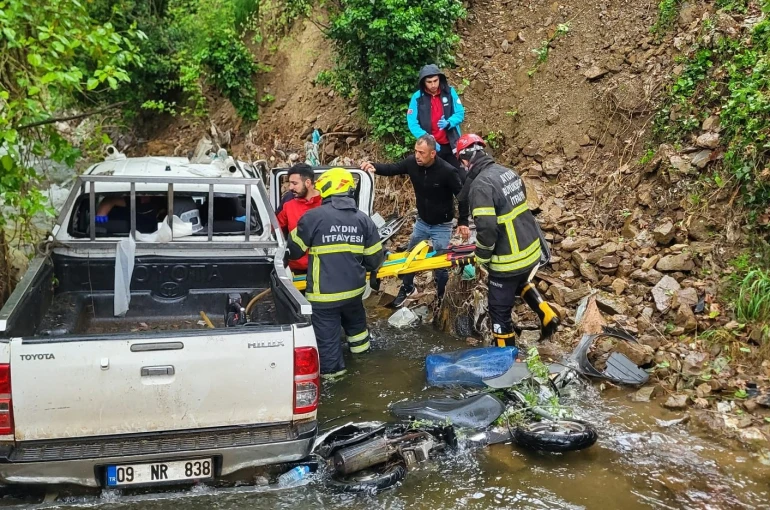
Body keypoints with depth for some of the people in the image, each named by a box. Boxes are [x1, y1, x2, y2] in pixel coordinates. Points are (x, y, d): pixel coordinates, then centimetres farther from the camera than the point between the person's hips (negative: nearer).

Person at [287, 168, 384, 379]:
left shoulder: (313, 216, -13)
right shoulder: (363, 219, 0)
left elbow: (294, 250, -1)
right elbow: (375, 258, 6)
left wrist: (286, 258, 23)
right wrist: (364, 267, 29)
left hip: (324, 291, -5)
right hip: (353, 287, 6)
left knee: (327, 332, 10)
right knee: (355, 318, 32)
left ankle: (331, 368, 21)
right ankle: (360, 345, 54)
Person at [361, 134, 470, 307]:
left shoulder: (447, 171, -27)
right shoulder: (412, 163, -16)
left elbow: (462, 195, -18)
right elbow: (392, 168, -9)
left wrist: (463, 221, -19)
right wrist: (374, 167, -31)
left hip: (441, 225, -5)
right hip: (421, 221, 5)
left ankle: (441, 296, 25)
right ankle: (407, 288, 41)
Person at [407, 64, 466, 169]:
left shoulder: (450, 92, -3)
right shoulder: (417, 97, -8)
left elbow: (460, 113, 0)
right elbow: (412, 123, -10)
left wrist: (448, 123, -22)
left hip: (451, 145, 1)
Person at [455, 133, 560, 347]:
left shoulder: (480, 185, -21)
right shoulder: (508, 172, 4)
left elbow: (486, 229, -26)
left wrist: (479, 261, -12)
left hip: (509, 259, -8)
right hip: (532, 249, 8)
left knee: (500, 310, 10)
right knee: (521, 283, 39)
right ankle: (547, 317, 33)